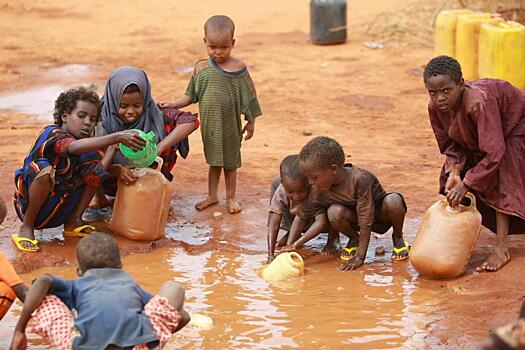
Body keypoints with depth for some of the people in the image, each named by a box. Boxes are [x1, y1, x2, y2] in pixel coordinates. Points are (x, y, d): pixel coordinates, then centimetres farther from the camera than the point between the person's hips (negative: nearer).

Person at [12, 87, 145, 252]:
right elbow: (73, 147, -43)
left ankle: (74, 222, 4)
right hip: (29, 206, -7)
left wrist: (113, 146, -15)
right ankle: (27, 228, -17)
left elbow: (94, 177, -14)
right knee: (45, 169, -35)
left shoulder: (86, 144, 2)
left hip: (58, 214, 7)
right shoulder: (51, 133, -19)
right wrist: (116, 137, -48)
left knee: (92, 162, 0)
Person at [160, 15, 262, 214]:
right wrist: (173, 105, -4)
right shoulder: (201, 68, -3)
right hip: (209, 124, 3)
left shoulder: (238, 69, -11)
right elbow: (191, 95, 7)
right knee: (213, 161, 17)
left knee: (230, 162, 12)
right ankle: (212, 196, 31)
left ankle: (231, 198, 26)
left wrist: (251, 122, -1)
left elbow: (248, 97, -3)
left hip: (230, 124, -2)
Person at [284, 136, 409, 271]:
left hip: (381, 213, -3)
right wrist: (290, 245, -15)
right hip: (355, 217, 3)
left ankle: (397, 238, -6)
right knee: (334, 212, -30)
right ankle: (354, 239, 2)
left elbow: (365, 222, -33)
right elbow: (301, 215, -6)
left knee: (393, 201, -37)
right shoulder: (319, 190, -20)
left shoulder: (360, 179, -37)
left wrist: (360, 257, -31)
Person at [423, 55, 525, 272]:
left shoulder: (479, 102, -45)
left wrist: (466, 184, -38)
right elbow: (450, 144, -7)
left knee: (501, 182, -21)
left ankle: (502, 250, -19)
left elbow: (494, 152, -43)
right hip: (475, 136, 8)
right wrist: (454, 171, -26)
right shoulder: (435, 107, -23)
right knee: (451, 177, -1)